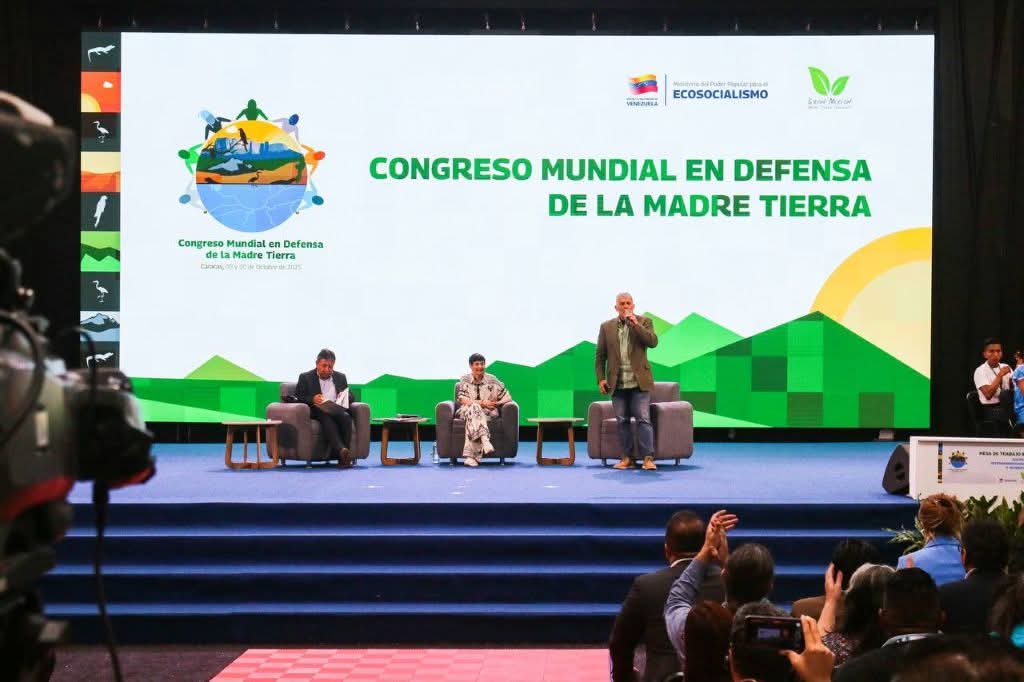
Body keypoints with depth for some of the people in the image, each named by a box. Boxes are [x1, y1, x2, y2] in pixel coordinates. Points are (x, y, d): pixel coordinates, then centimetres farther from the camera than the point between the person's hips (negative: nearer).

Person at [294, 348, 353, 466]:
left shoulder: (341, 377, 23)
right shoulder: (305, 377, 14)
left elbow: (349, 397, 24)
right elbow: (297, 398, 5)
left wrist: (343, 400, -1)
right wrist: (312, 399, -14)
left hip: (337, 411, 3)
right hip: (317, 412, -3)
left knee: (346, 417, -33)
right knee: (326, 418, -38)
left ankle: (343, 457, -41)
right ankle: (341, 450, -57)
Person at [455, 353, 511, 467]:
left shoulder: (492, 380, 6)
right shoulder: (465, 380, 7)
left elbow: (508, 397, 5)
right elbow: (461, 399, -7)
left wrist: (496, 403, -11)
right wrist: (482, 403, -16)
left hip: (487, 413, 0)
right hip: (466, 411, 0)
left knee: (473, 419, -35)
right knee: (474, 408, -37)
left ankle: (470, 455, -47)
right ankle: (485, 440, -54)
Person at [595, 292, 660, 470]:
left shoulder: (644, 322, 4)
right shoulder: (606, 327, 9)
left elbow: (653, 342, -12)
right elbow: (600, 355, 10)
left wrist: (635, 324, -16)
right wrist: (600, 378, 1)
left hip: (639, 382, -2)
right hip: (617, 383, 2)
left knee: (643, 419, -7)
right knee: (622, 421, 5)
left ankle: (648, 458, -7)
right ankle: (627, 457, 11)